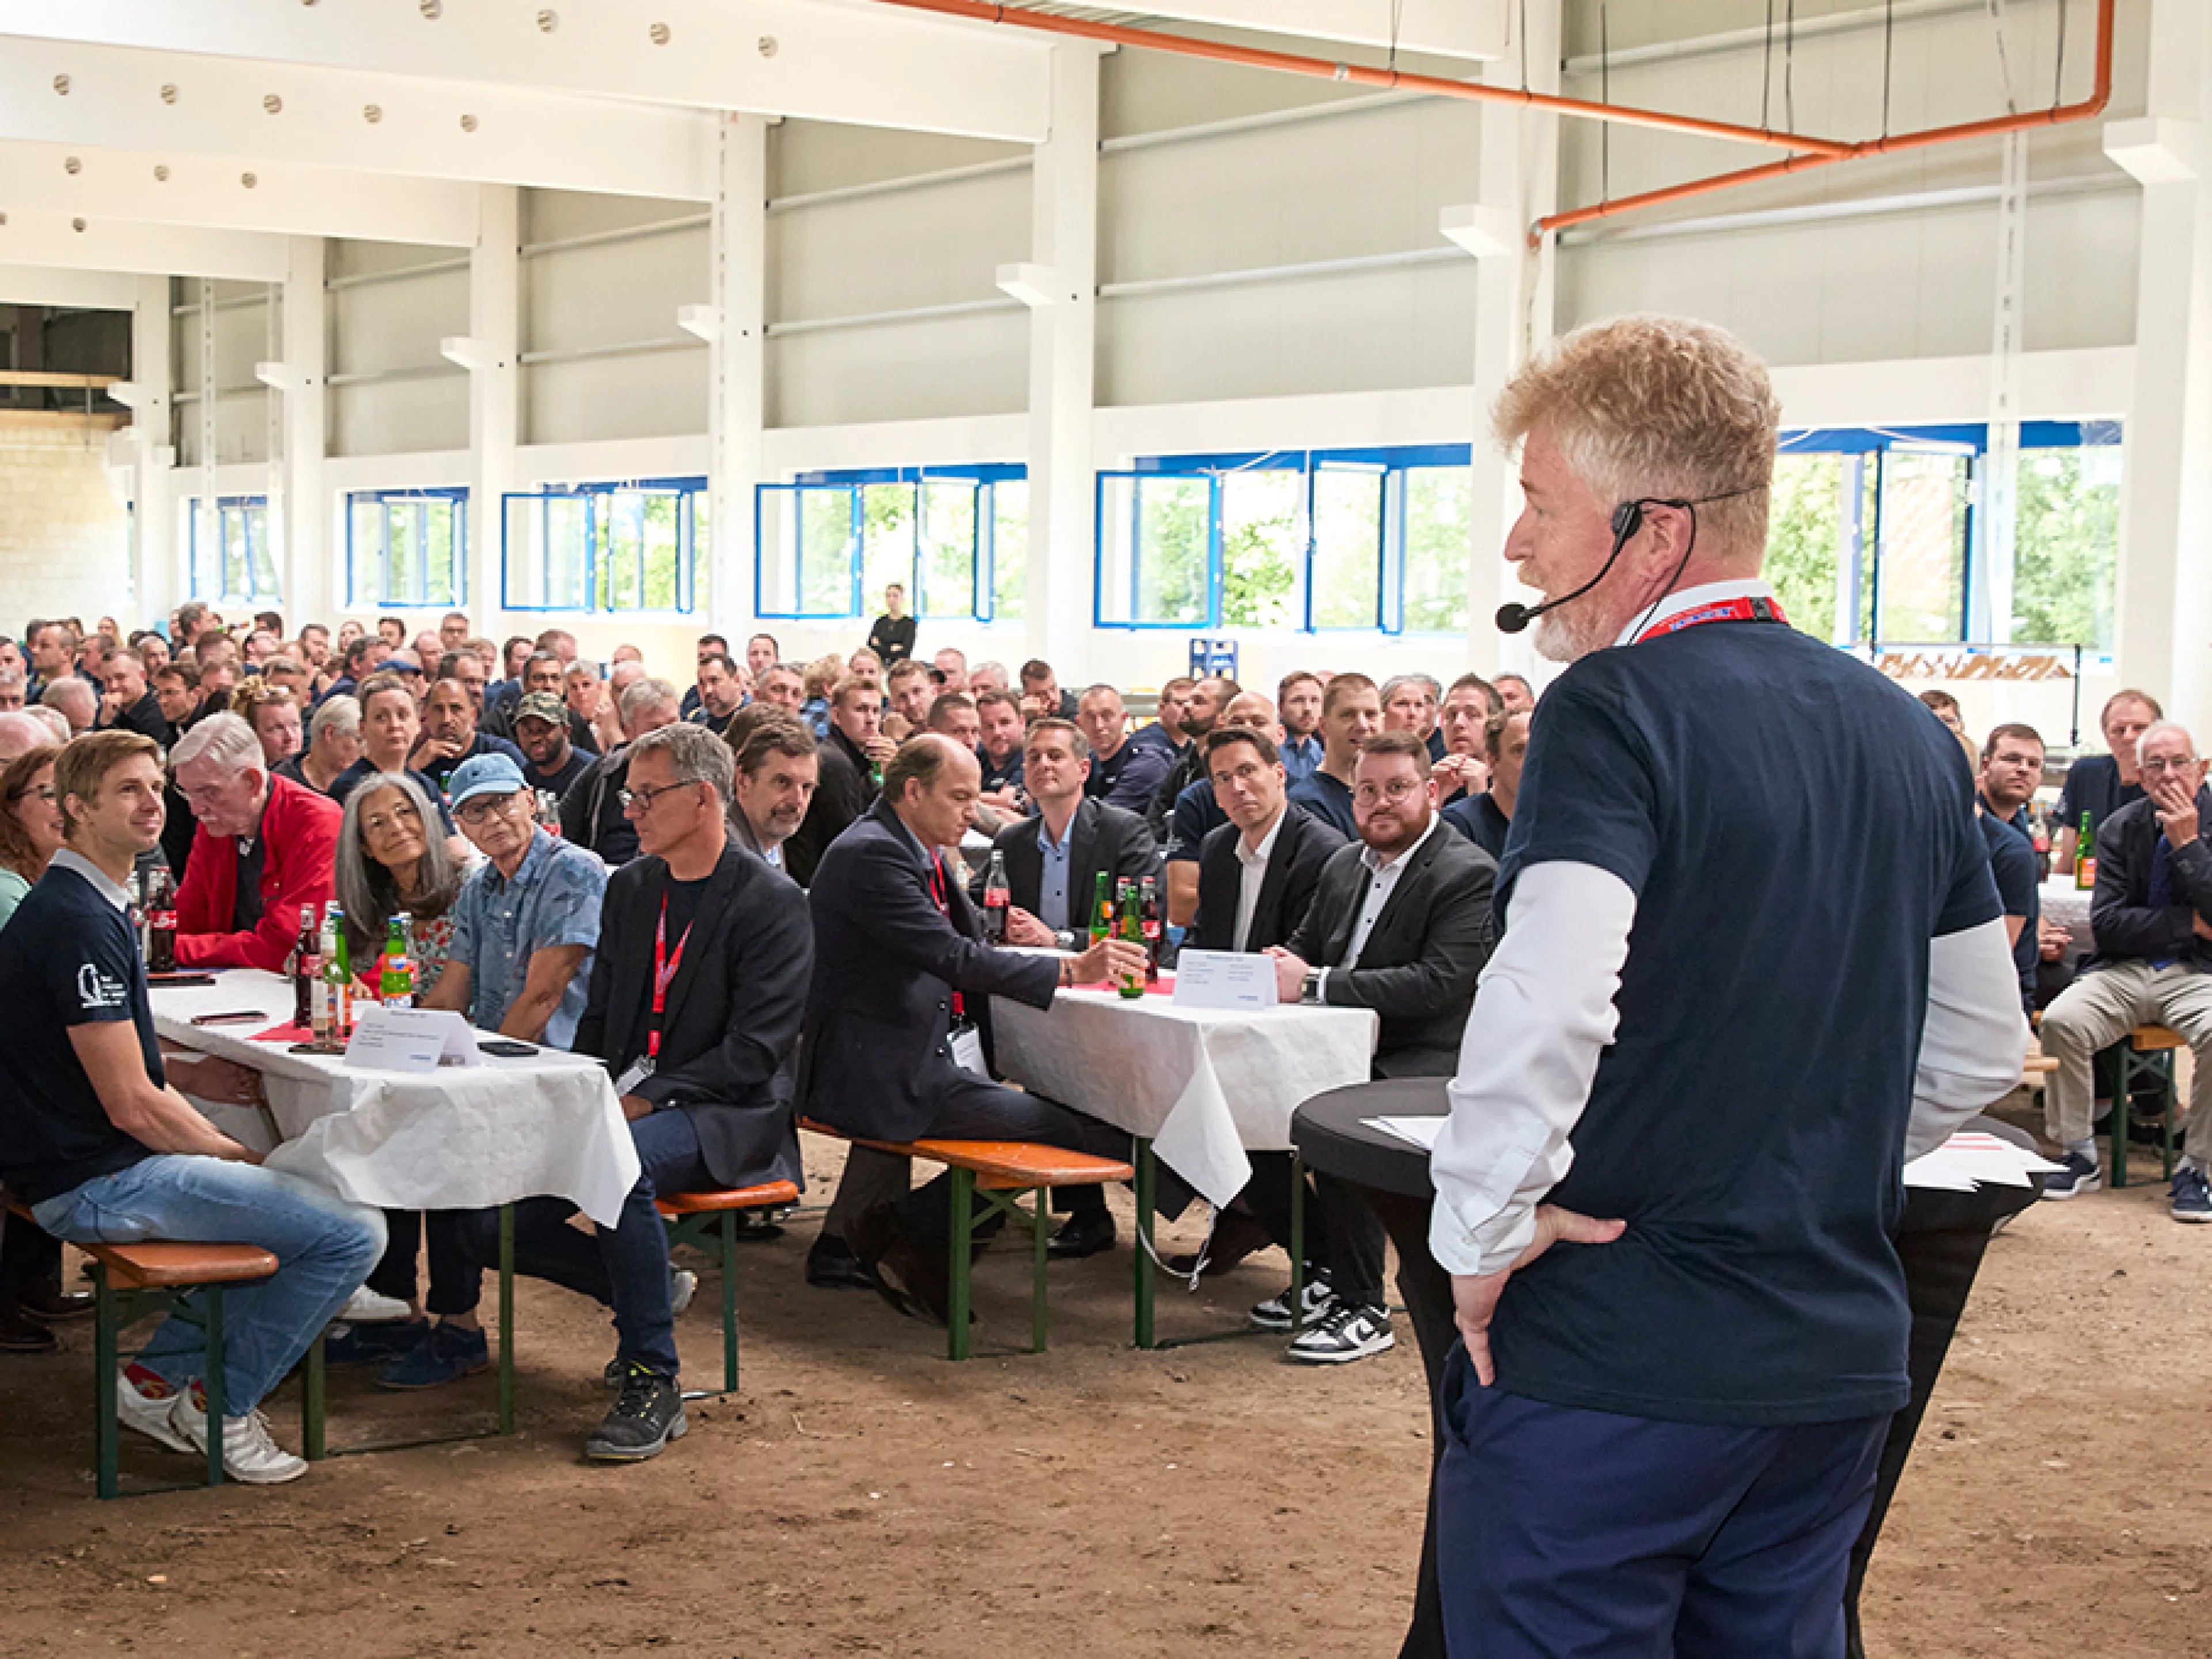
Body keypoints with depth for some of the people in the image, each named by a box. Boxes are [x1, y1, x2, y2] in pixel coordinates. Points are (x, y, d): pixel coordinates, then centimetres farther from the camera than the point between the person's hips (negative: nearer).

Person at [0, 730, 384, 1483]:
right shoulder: (78, 922, -20)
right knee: (353, 1231, -14)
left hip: (95, 1162, 11)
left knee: (316, 1198, 22)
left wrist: (185, 1075, 10)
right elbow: (131, 1106, -21)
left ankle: (161, 1375, 17)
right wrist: (244, 1159, -9)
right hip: (99, 1183, -11)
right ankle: (221, 1405, 4)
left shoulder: (73, 904, 13)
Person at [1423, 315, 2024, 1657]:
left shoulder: (1616, 708, -15)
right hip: (1841, 1359, 7)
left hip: (1606, 1364, -7)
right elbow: (1981, 1051, 16)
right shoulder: (1907, 734, 8)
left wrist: (1482, 1232, -15)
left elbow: (1544, 1013, -29)